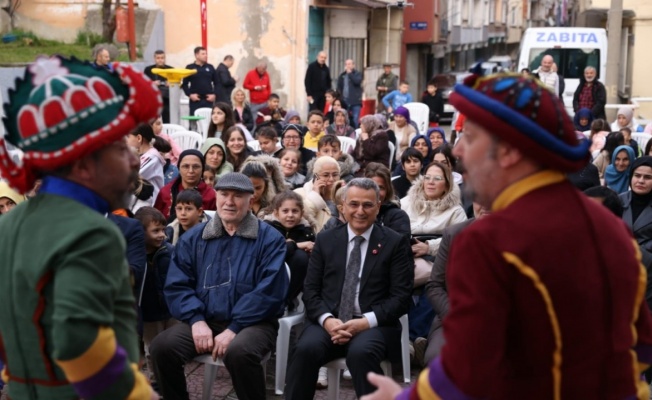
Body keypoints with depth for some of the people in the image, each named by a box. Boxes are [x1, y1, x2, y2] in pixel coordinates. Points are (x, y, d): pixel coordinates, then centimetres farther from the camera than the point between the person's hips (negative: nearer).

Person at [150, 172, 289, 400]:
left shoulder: (269, 238, -1)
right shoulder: (193, 237, 11)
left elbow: (269, 291, -10)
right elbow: (177, 286, 5)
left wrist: (234, 328, -18)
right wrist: (196, 320, -12)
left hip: (252, 323, -3)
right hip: (205, 321, 4)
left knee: (238, 352, -36)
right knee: (162, 347, -21)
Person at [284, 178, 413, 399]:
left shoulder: (395, 242, 5)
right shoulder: (325, 240, 13)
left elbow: (401, 296, -1)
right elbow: (310, 289, 8)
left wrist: (366, 322, -15)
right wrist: (326, 319, -12)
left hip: (373, 325, -2)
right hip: (329, 322, 2)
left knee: (360, 352, -35)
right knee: (306, 349, -30)